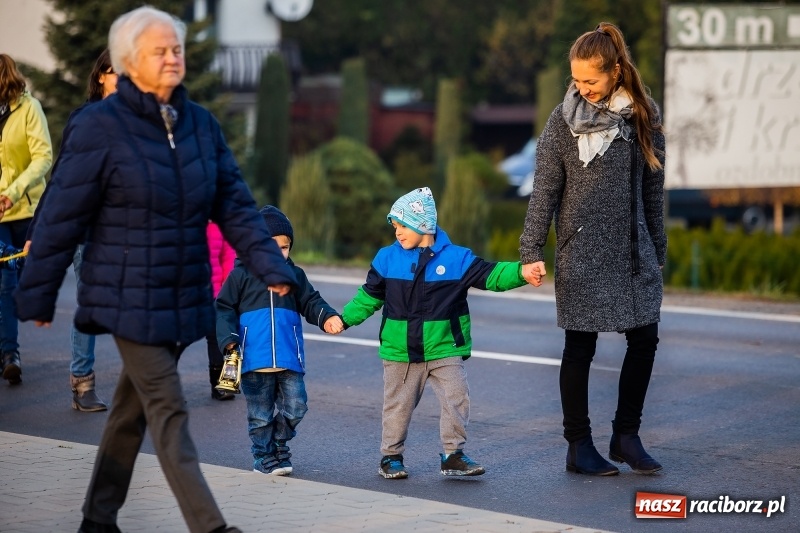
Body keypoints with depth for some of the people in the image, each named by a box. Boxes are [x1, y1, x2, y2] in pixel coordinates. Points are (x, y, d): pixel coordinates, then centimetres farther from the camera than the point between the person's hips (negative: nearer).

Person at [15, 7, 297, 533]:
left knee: (134, 407, 17)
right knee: (169, 413, -10)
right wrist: (38, 294, -5)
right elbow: (62, 218, -8)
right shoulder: (98, 128, -11)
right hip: (130, 299, -6)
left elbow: (235, 205, 6)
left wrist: (269, 265, -6)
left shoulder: (202, 124, 5)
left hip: (185, 300, 6)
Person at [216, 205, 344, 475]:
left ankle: (279, 446, 25)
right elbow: (224, 308, 1)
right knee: (260, 414, 4)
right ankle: (265, 458, 16)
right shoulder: (241, 275, 0)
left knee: (294, 408, 3)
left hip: (289, 359, 3)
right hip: (255, 360, -3)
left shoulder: (295, 275, 8)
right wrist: (228, 338, -12)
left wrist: (326, 317, -9)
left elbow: (310, 302, 11)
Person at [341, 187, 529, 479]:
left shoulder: (456, 258, -4)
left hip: (445, 348, 0)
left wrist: (521, 272, -21)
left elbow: (491, 275, -6)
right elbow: (368, 296, 8)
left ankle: (453, 455, 7)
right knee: (398, 405, 9)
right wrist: (344, 318, -1)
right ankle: (391, 456, 22)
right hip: (401, 352, 1)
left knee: (456, 400, -5)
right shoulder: (387, 259, -1)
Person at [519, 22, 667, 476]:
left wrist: (658, 251, 12)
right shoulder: (564, 121, -4)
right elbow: (545, 191, -3)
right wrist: (532, 252, -8)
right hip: (583, 252, -3)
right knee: (581, 348, 2)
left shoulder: (642, 116, 3)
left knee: (645, 338, 2)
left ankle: (626, 435, 17)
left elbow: (653, 189, 9)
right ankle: (580, 446, 11)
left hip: (634, 251, 3)